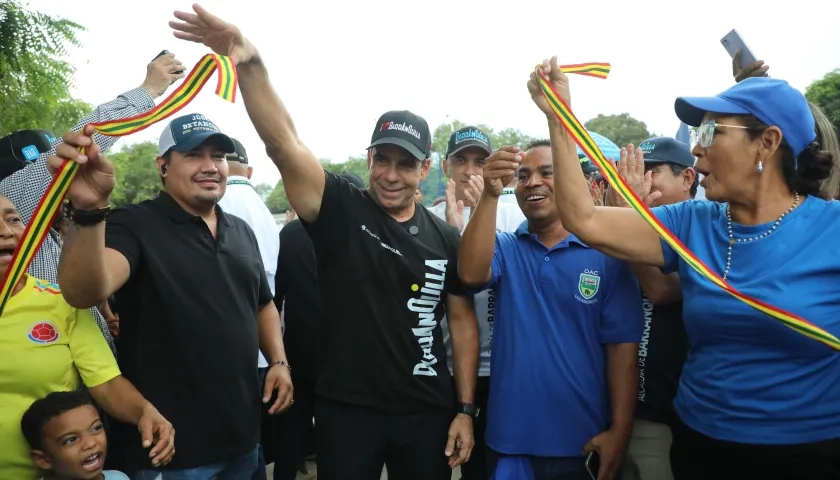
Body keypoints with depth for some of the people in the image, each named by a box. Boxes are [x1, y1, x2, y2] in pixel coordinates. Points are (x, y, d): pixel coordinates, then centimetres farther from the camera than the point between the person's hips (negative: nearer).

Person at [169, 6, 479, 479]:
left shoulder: (446, 238, 0)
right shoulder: (340, 209, -7)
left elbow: (463, 321, 4)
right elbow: (283, 143, -20)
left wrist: (466, 409, 1)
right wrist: (251, 63, -34)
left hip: (426, 413, 2)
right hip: (346, 409, -2)